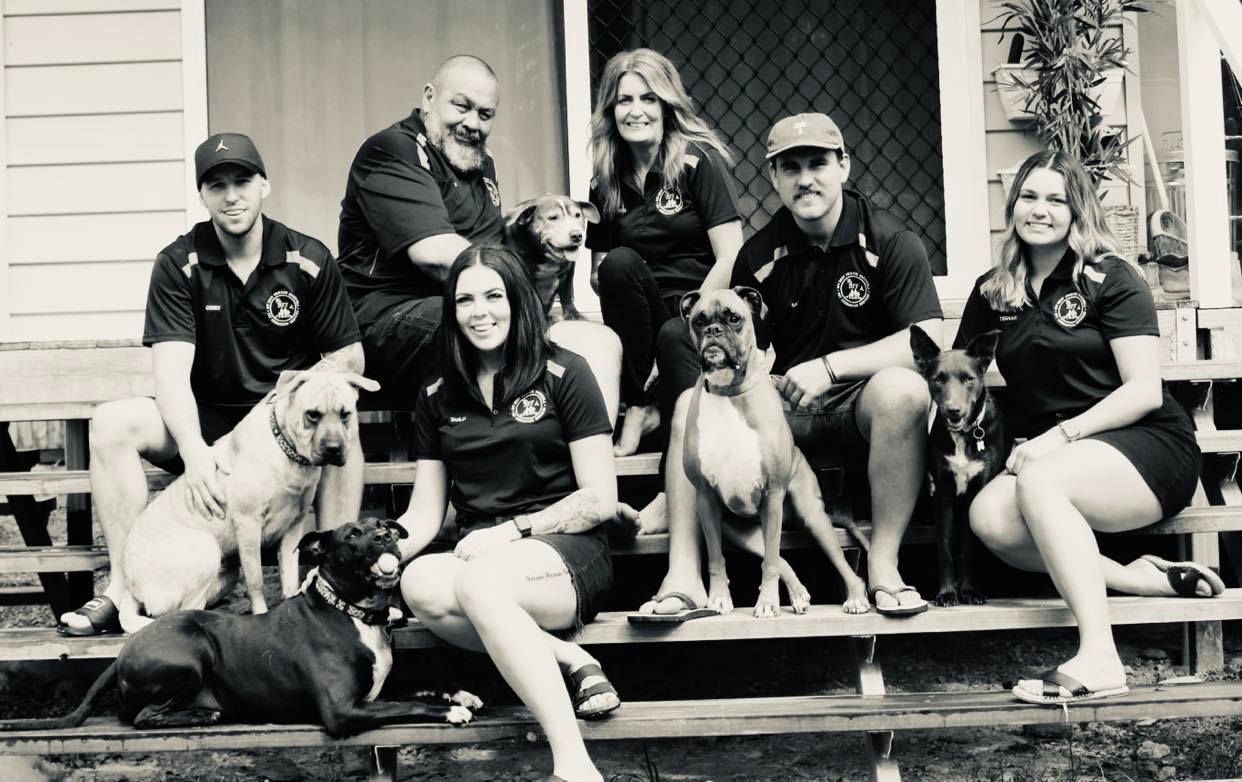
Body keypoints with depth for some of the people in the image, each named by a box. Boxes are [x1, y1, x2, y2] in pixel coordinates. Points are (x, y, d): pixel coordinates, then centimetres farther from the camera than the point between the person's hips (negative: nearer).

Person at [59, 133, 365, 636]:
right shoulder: (178, 265, -5)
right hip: (206, 422, 1)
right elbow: (172, 373, -16)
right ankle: (125, 587, -24)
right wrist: (195, 452, -33)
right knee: (112, 424, -24)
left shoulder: (308, 260, -3)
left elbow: (350, 358, 3)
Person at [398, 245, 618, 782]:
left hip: (566, 553, -3)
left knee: (478, 581, -38)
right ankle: (568, 661, -25)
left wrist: (515, 530, -13)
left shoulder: (563, 375, 3)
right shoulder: (438, 399, 15)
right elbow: (424, 515, 12)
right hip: (480, 557, 4)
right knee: (420, 585, -32)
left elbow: (600, 500, -1)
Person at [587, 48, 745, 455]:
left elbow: (731, 261, -9)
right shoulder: (606, 184, 10)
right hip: (645, 319, 4)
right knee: (620, 263, -27)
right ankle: (639, 406, -20)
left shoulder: (698, 162, -3)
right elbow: (598, 270, 15)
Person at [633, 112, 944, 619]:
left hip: (860, 403, -3)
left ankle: (883, 566, -27)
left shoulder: (889, 242, -5)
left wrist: (829, 366, -21)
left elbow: (927, 342, -15)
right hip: (783, 404, 3)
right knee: (695, 400, -21)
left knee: (903, 388, -36)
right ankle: (683, 573, -26)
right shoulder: (759, 255, 5)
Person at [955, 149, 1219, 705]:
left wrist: (1061, 434, -18)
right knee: (988, 516, -28)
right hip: (1049, 455, 5)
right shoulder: (992, 293, 14)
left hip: (1149, 447, -5)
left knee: (1039, 481, -36)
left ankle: (1099, 658, -39)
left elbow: (1144, 390, -9)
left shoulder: (1110, 279, -2)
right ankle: (1137, 580, -20)